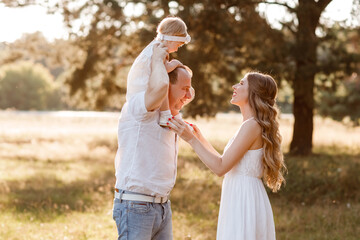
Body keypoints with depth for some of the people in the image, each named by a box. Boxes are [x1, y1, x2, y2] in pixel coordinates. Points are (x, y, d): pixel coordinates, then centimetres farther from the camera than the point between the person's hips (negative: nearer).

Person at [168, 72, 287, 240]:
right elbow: (226, 163, 17)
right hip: (240, 199, 10)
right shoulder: (253, 125, 15)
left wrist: (191, 139, -14)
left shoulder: (252, 126, -16)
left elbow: (220, 167, -18)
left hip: (245, 202, -10)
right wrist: (200, 138, 20)